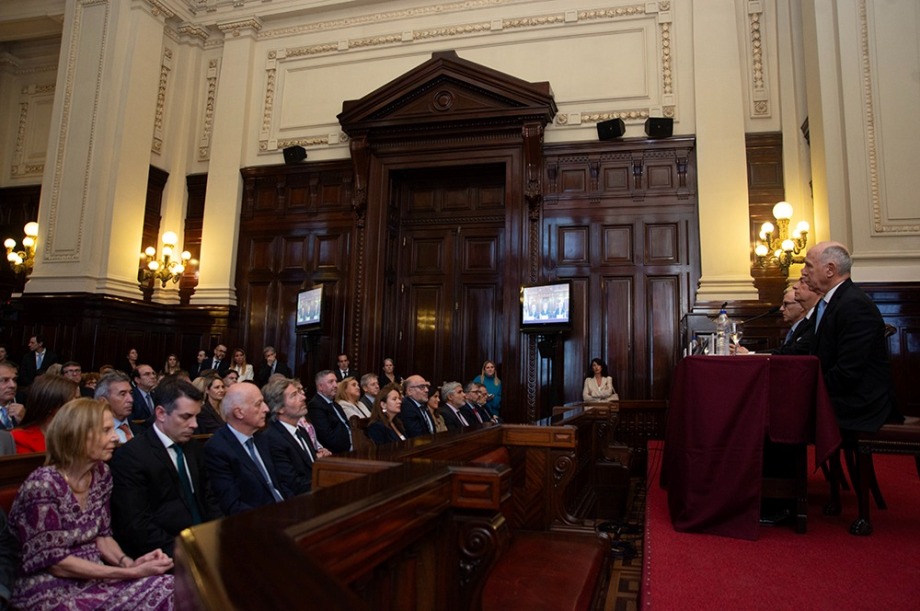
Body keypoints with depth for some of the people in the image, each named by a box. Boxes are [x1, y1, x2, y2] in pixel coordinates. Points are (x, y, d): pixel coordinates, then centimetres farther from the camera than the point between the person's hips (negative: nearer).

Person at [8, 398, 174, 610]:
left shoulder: (100, 473, 2)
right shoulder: (43, 485, -20)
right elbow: (55, 562, -18)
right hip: (50, 592, -6)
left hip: (92, 579, 6)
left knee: (168, 588, -17)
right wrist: (131, 572, -20)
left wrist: (129, 563, -11)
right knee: (161, 590, -23)